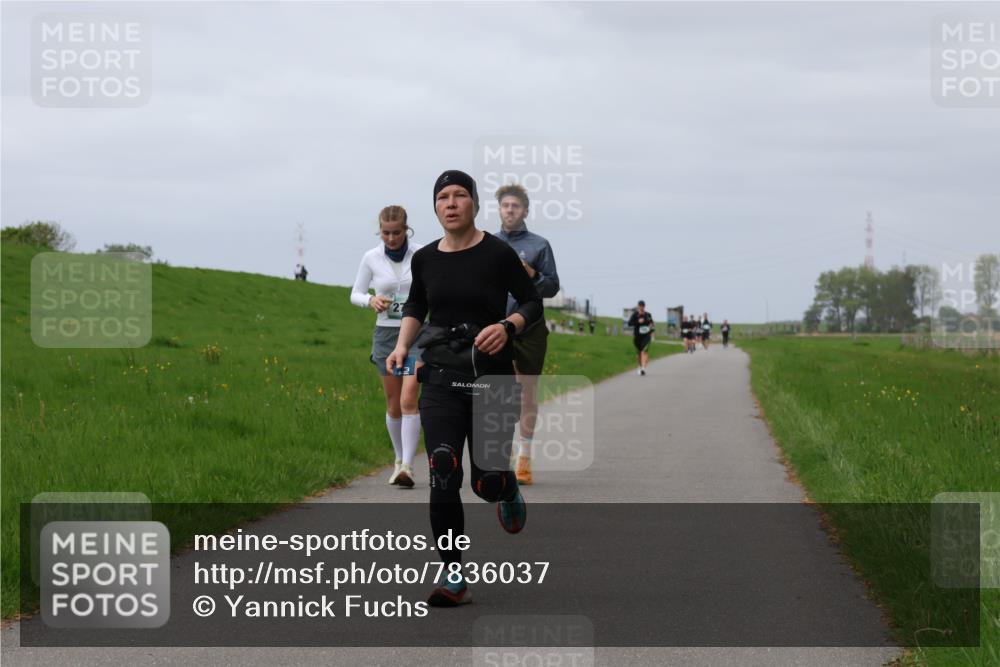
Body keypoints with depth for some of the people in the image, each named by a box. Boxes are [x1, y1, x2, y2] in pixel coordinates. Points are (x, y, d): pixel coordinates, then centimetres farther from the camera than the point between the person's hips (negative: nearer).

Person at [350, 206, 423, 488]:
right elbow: (355, 294, 9)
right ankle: (400, 459, 28)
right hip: (385, 333, 2)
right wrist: (371, 300, -12)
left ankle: (407, 466, -20)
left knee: (408, 400, -16)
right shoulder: (371, 258, 0)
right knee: (394, 404, 9)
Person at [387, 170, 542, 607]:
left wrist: (508, 326, -19)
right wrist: (402, 345, 4)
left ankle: (508, 491, 40)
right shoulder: (425, 259, 3)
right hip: (442, 377, 2)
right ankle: (454, 578, -5)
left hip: (492, 376, -2)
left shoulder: (498, 254, -8)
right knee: (443, 479, -12)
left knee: (487, 483, 0)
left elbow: (533, 303, 0)